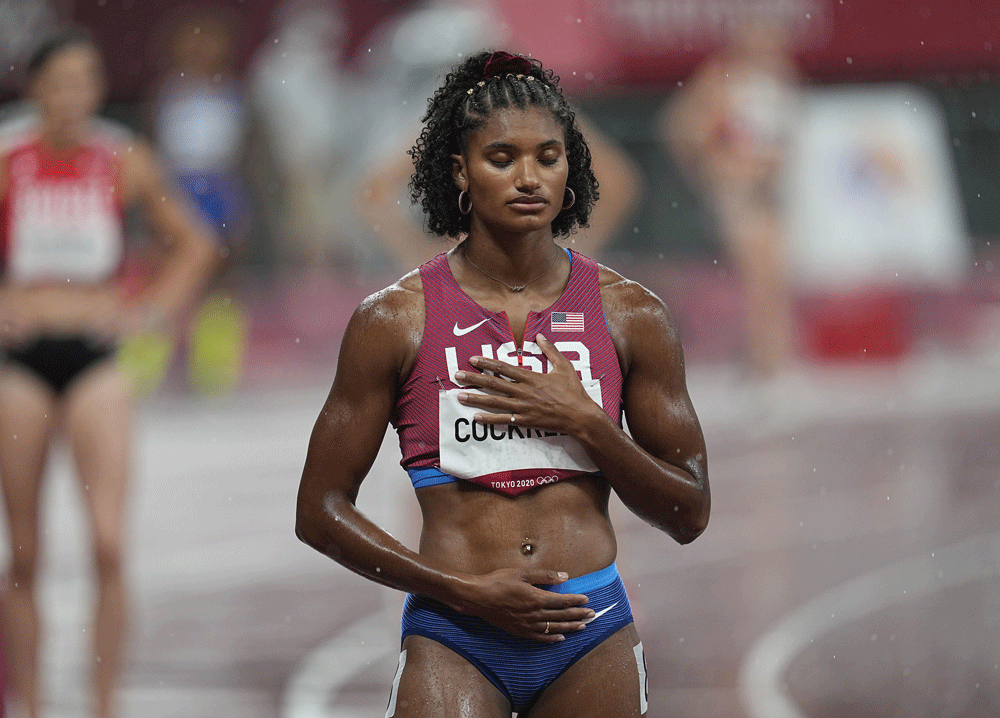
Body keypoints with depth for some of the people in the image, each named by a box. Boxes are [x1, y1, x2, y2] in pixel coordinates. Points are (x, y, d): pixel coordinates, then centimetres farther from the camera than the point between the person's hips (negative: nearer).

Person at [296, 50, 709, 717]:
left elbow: (689, 514, 7)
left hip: (592, 638, 2)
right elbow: (320, 511, 2)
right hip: (454, 641, -2)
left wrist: (585, 421, -9)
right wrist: (467, 591, -8)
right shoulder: (396, 319, 1)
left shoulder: (630, 315, 5)